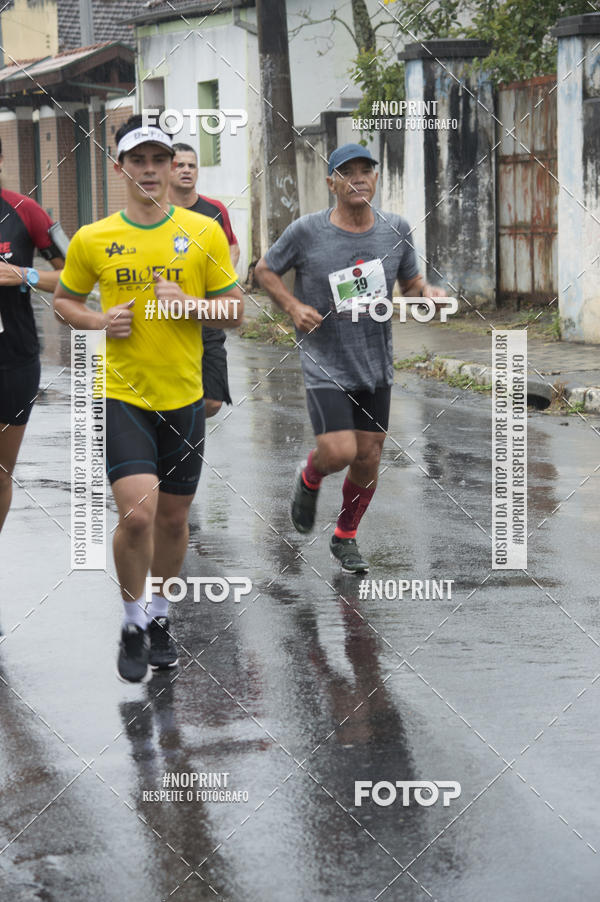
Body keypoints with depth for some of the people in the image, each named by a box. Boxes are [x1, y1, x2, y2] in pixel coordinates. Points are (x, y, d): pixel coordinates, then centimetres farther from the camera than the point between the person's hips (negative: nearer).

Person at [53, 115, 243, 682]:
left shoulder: (204, 232, 0)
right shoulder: (92, 240, -1)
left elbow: (235, 311, 4)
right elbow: (64, 300, 12)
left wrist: (190, 304, -16)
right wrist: (99, 321, -8)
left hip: (184, 396, 2)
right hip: (123, 395, -2)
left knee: (173, 518, 10)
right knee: (136, 512, -17)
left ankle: (159, 614, 33)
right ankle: (132, 622, 4)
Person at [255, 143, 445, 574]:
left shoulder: (396, 229, -1)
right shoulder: (307, 231, -10)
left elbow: (410, 280, 13)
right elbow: (265, 269, 4)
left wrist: (428, 292, -9)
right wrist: (294, 308, -10)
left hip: (376, 364, 4)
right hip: (325, 364, -4)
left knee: (368, 458, 8)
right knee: (339, 452, -16)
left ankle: (346, 537, 31)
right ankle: (309, 478, 21)